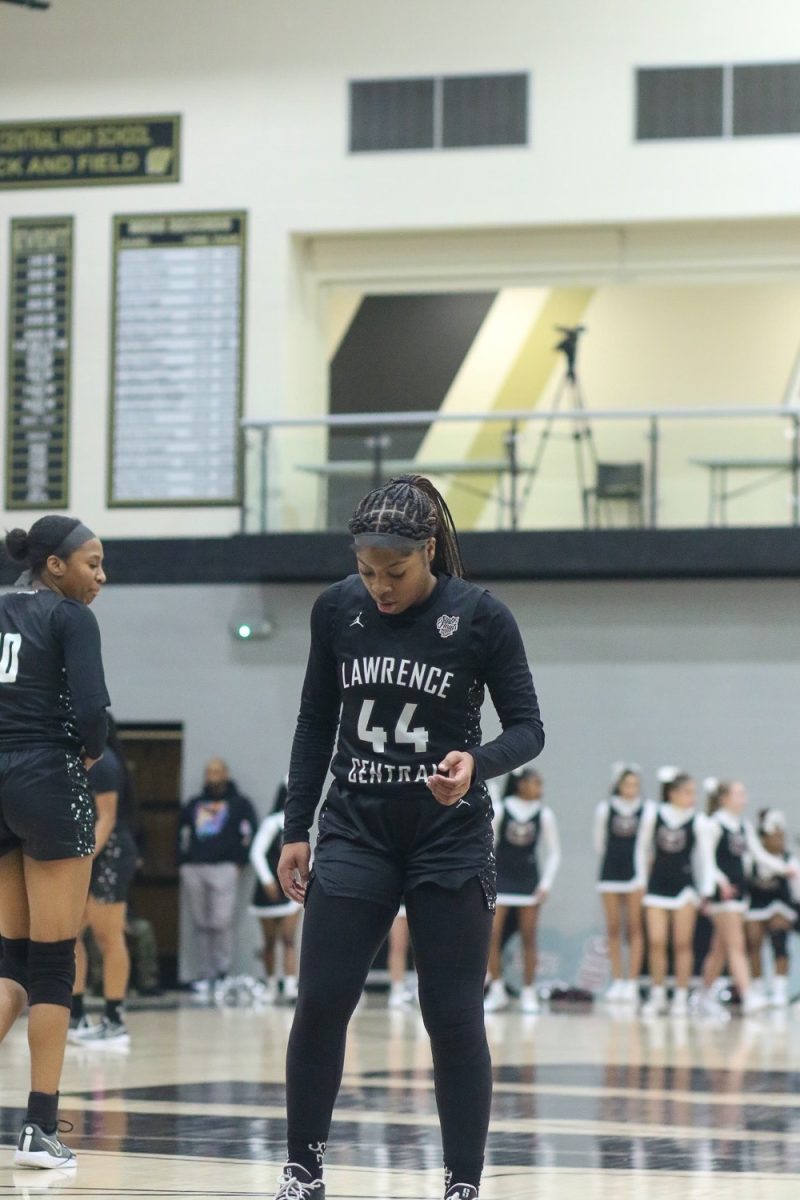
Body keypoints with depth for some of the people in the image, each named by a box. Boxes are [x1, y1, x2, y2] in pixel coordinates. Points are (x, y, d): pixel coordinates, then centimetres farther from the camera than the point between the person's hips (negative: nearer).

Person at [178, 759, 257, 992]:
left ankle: (222, 971, -10)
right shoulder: (193, 805, 21)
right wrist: (183, 864, 12)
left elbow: (248, 834, 2)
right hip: (193, 869, 4)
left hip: (223, 868, -4)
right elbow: (182, 835, 23)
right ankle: (206, 975, 3)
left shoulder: (239, 804, 10)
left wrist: (238, 863, -6)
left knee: (221, 921, -14)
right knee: (201, 924, 2)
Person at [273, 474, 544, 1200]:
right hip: (356, 831, 3)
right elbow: (316, 722, 10)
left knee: (453, 1017, -3)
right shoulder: (338, 609, 0)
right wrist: (297, 829, 8)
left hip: (449, 838, -2)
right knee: (321, 1003, -5)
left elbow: (528, 729, -6)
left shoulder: (481, 617, -9)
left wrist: (476, 764, -26)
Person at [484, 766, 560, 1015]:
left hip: (528, 882, 1)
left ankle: (528, 994, 9)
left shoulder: (544, 814, -2)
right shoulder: (500, 810, -6)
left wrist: (546, 884, -4)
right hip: (500, 879, -1)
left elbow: (554, 852, 4)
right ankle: (497, 991, 2)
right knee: (492, 936, -8)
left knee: (528, 938, 3)